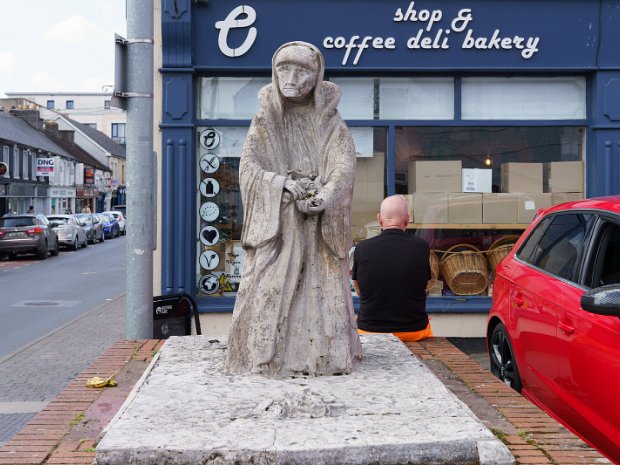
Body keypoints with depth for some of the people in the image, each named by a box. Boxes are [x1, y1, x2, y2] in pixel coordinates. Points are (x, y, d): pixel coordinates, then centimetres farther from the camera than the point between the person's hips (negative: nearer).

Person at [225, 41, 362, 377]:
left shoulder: (330, 124, 7)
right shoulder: (265, 122, 8)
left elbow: (344, 167, -6)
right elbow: (248, 167, -3)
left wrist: (323, 197, -25)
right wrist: (282, 184, -21)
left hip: (319, 223, 0)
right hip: (275, 223, 0)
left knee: (322, 285, -3)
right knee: (271, 286, -7)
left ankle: (325, 352, 6)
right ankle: (265, 354, 0)